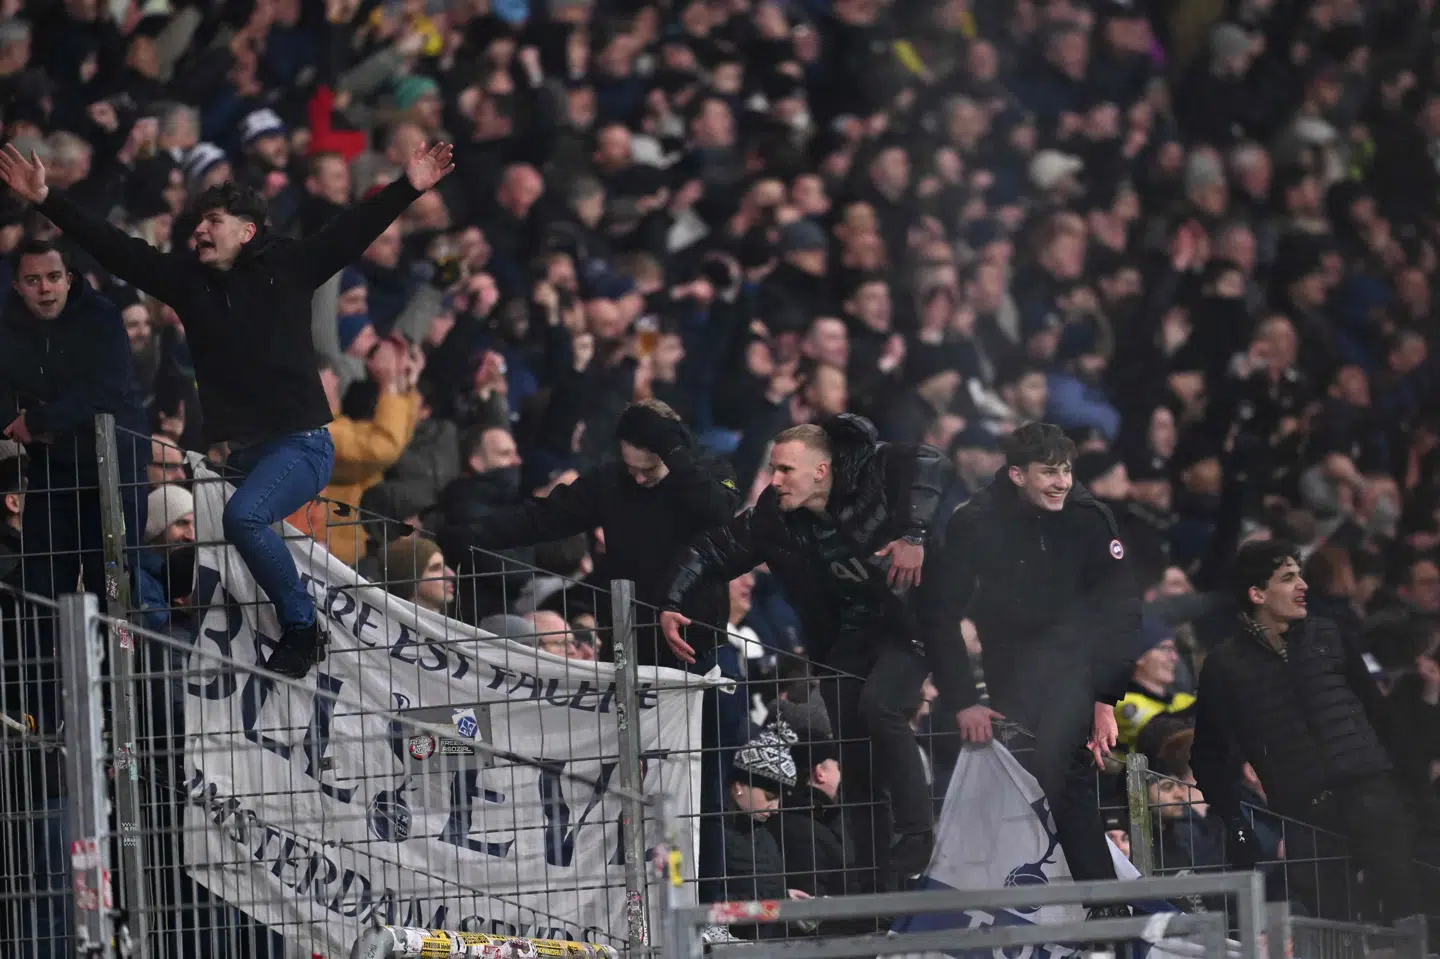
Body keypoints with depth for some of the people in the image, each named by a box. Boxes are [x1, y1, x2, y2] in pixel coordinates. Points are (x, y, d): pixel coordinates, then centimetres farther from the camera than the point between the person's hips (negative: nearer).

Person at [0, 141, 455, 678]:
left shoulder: (287, 268, 0)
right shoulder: (188, 280, 9)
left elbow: (352, 232, -3)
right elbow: (113, 248, 8)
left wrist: (408, 189, -14)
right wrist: (46, 201, 4)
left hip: (302, 443, -6)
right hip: (240, 450, 6)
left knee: (244, 515, -29)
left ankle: (300, 627, -15)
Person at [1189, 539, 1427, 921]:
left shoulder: (1328, 638, 12)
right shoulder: (1225, 667, 5)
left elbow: (1377, 712, 16)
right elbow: (1209, 754, 3)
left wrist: (1416, 782, 12)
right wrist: (1236, 824, -7)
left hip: (1370, 793, 2)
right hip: (1302, 813, -2)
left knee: (1403, 908, -4)